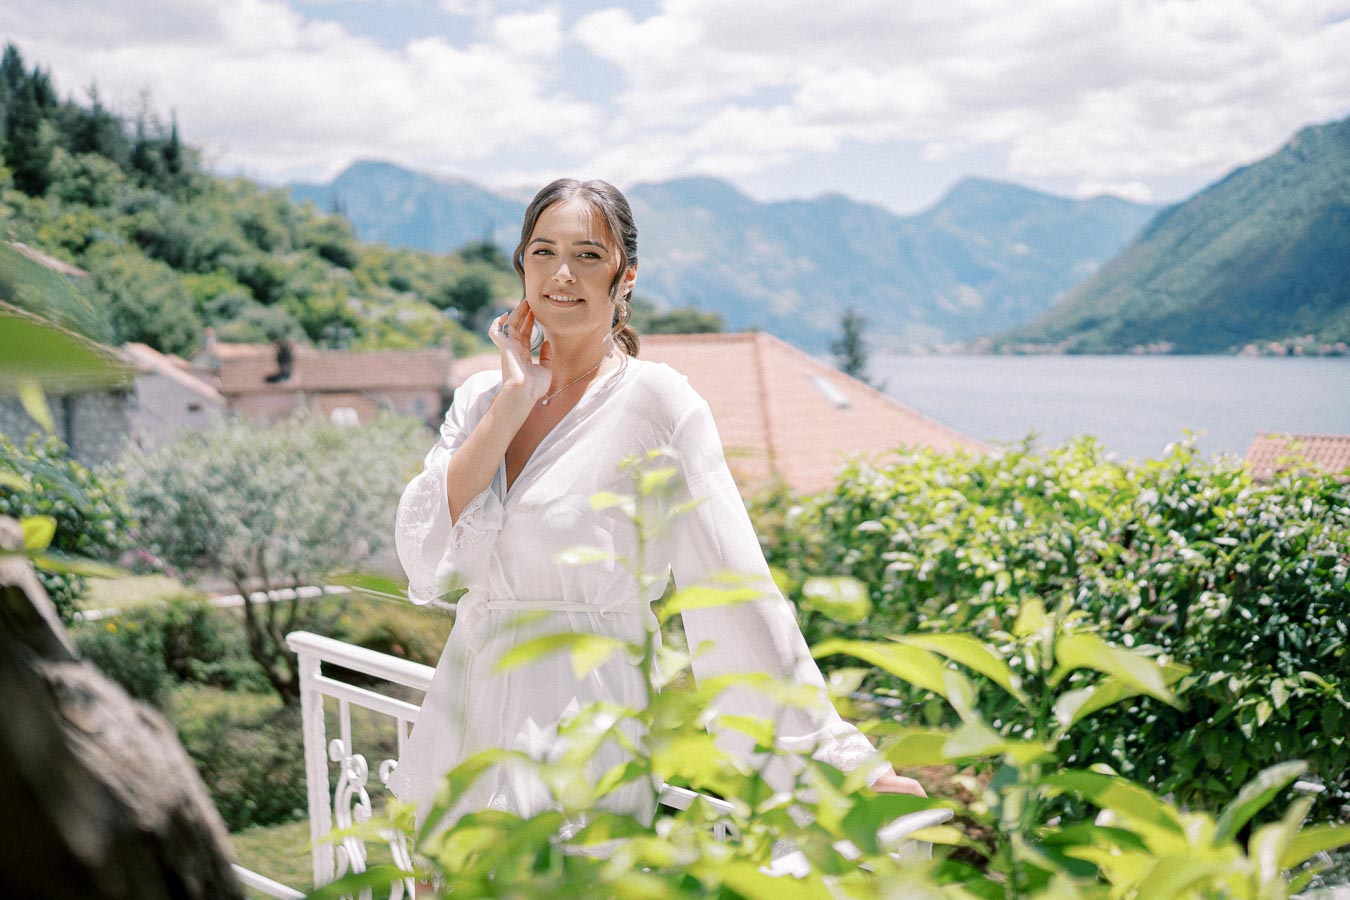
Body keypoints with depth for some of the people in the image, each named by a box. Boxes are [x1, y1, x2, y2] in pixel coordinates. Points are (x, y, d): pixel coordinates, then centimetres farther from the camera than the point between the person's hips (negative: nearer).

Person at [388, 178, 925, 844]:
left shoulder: (655, 401, -9)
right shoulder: (483, 396, 6)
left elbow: (737, 587, -11)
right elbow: (423, 559, -7)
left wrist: (844, 759, -14)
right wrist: (513, 402, -9)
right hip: (463, 726, 5)